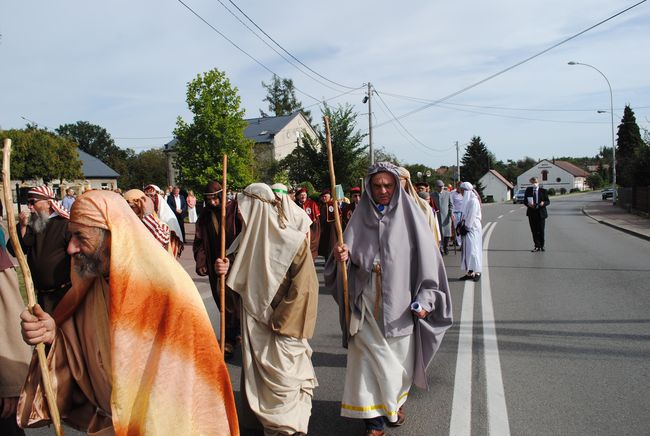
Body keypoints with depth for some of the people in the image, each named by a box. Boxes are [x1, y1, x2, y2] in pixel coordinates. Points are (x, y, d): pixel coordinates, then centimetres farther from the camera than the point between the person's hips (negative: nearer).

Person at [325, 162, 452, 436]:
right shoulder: (361, 217, 4)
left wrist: (425, 300, -9)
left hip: (400, 304, -1)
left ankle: (396, 402, 39)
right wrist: (342, 257, -16)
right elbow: (351, 262, 7)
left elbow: (427, 259, -3)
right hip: (367, 305, 1)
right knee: (369, 359, 0)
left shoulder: (410, 216, -3)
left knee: (399, 358, 13)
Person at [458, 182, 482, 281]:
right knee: (466, 249, 7)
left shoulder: (473, 200, -13)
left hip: (473, 228, -9)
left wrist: (466, 227, -14)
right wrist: (461, 225, 8)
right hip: (467, 227, 9)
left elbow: (471, 216, -17)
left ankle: (477, 272, -3)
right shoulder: (467, 200, 14)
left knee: (473, 249, -9)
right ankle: (470, 272, 11)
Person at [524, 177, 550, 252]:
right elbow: (525, 201, 8)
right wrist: (528, 204, -14)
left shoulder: (543, 191, 0)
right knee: (534, 231, 3)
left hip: (541, 213, -2)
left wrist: (543, 203, -20)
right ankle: (537, 246, 10)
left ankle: (541, 246, 20)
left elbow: (548, 201, 2)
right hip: (531, 213, 2)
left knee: (541, 231, 3)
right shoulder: (528, 190, 6)